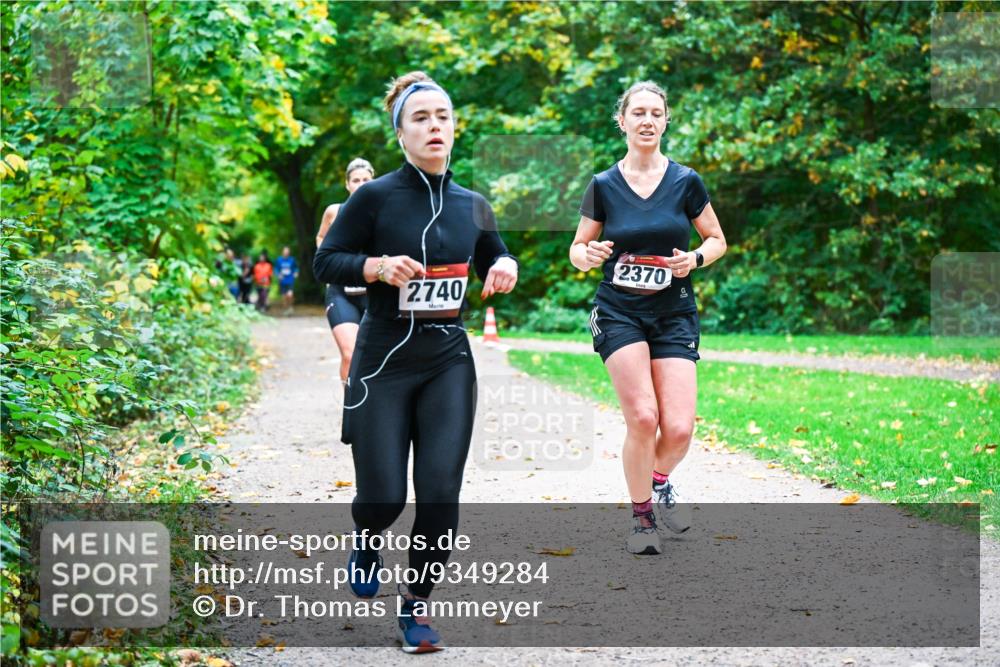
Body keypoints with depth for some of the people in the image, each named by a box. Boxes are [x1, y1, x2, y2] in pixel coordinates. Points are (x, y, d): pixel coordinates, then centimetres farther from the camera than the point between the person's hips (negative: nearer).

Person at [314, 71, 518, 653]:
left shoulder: (472, 205, 6)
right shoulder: (375, 197, -8)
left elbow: (497, 259, 21)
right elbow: (326, 263, -4)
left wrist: (507, 269, -2)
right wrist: (378, 266, -21)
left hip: (449, 363, 3)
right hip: (384, 363, -3)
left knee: (440, 493, -6)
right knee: (383, 498, -2)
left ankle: (417, 605, 12)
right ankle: (367, 542, 36)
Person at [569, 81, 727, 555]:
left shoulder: (685, 181, 1)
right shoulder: (604, 185, 1)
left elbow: (717, 239, 12)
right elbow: (577, 249, 9)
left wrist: (694, 259, -9)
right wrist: (588, 255, -15)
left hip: (674, 315, 1)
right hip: (618, 313, -1)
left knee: (679, 428, -11)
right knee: (643, 417, -18)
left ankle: (660, 481, 24)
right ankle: (641, 516, 5)